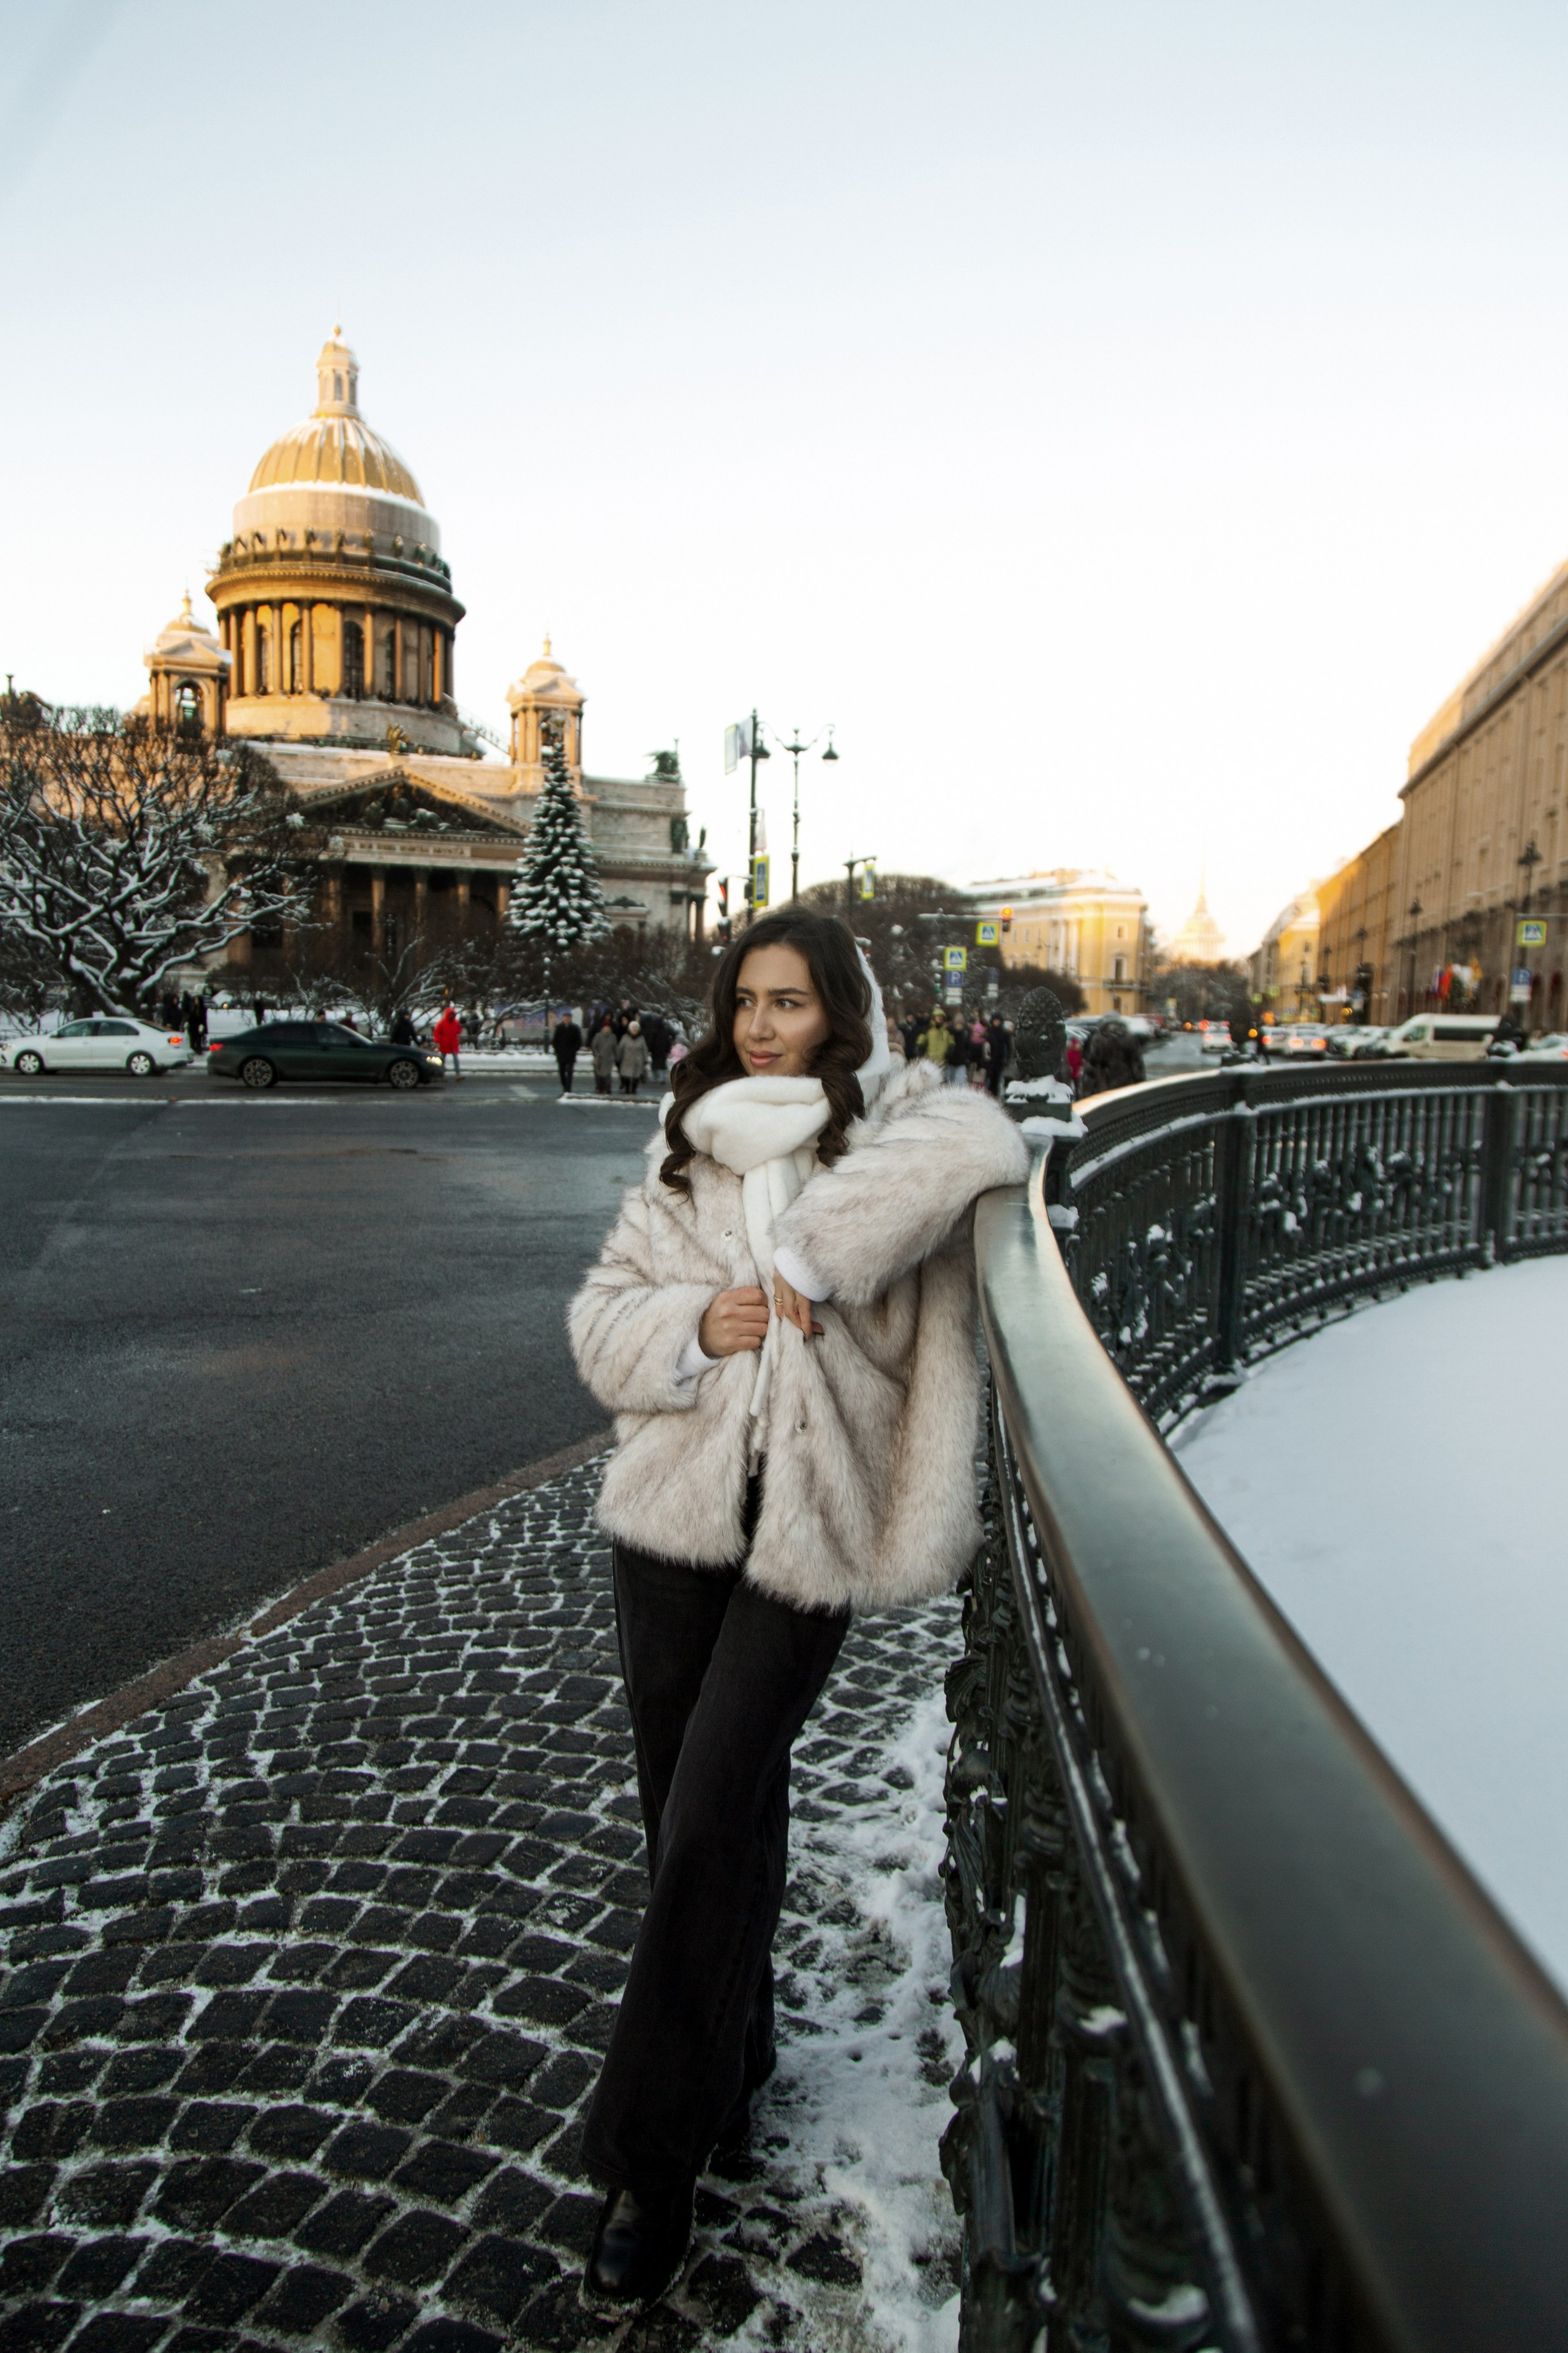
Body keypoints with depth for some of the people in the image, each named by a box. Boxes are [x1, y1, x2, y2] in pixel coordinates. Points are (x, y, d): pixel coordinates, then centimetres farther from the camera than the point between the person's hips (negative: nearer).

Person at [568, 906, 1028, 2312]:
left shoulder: (894, 1122, -2)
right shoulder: (691, 1147, 10)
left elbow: (985, 1148, -26)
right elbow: (603, 1314, 8)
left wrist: (820, 1251, -23)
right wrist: (690, 1322, -13)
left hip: (809, 1526, -4)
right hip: (675, 1511, 5)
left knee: (712, 1821, -5)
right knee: (688, 1813, 15)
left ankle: (651, 2162, 13)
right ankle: (730, 2063, 40)